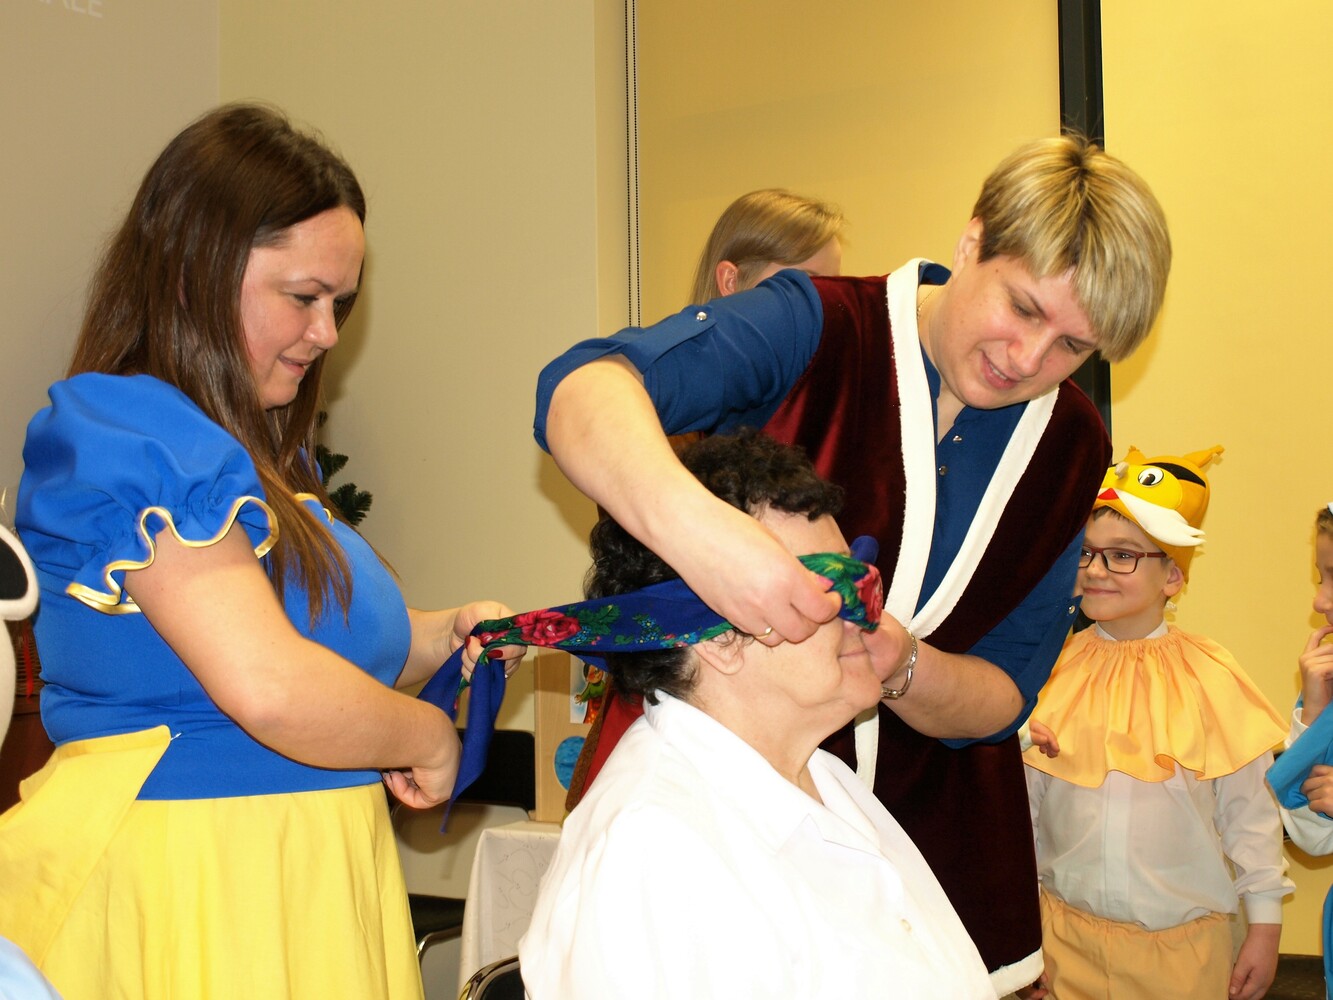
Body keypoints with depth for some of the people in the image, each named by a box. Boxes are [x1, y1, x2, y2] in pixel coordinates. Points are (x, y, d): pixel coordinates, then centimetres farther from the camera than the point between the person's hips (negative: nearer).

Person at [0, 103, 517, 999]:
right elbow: (269, 688, -26)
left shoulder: (259, 453, 14)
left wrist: (440, 636, 3)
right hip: (176, 883, -9)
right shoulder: (121, 435, -17)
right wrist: (430, 736, -10)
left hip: (306, 874, 9)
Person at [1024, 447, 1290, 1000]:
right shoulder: (1056, 670, 0)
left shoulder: (1211, 678, -6)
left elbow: (1250, 813, -1)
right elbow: (1027, 805, 7)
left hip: (1182, 942, -1)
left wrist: (1265, 927, 1)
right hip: (1068, 933, 2)